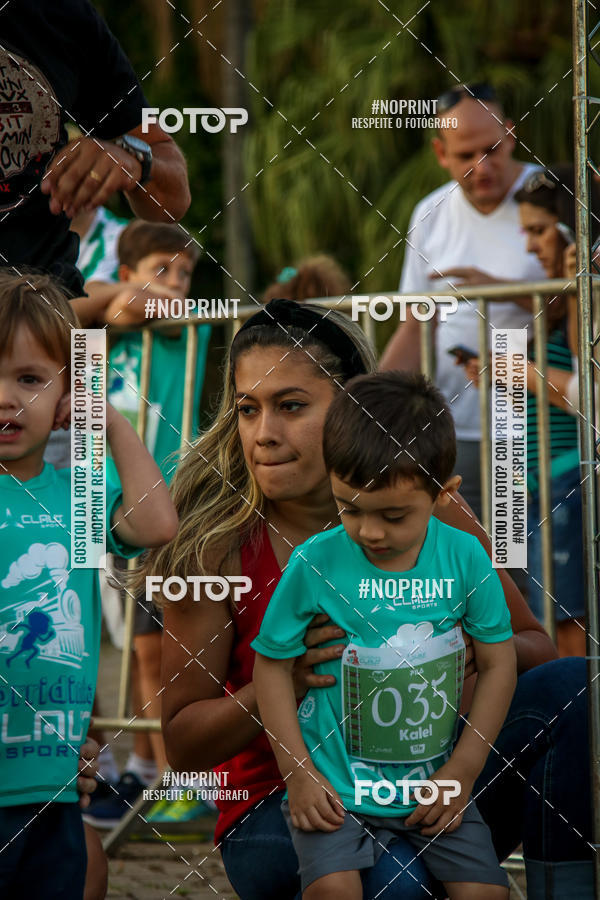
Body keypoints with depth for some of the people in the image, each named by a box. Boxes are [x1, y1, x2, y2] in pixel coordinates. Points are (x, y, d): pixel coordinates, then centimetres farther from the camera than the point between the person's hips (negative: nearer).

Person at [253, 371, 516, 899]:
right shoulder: (314, 564, -12)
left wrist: (463, 769, -1)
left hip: (435, 778, 2)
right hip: (336, 781, -2)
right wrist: (297, 772, -6)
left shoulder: (464, 558, -6)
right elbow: (273, 665, -2)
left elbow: (498, 663, 2)